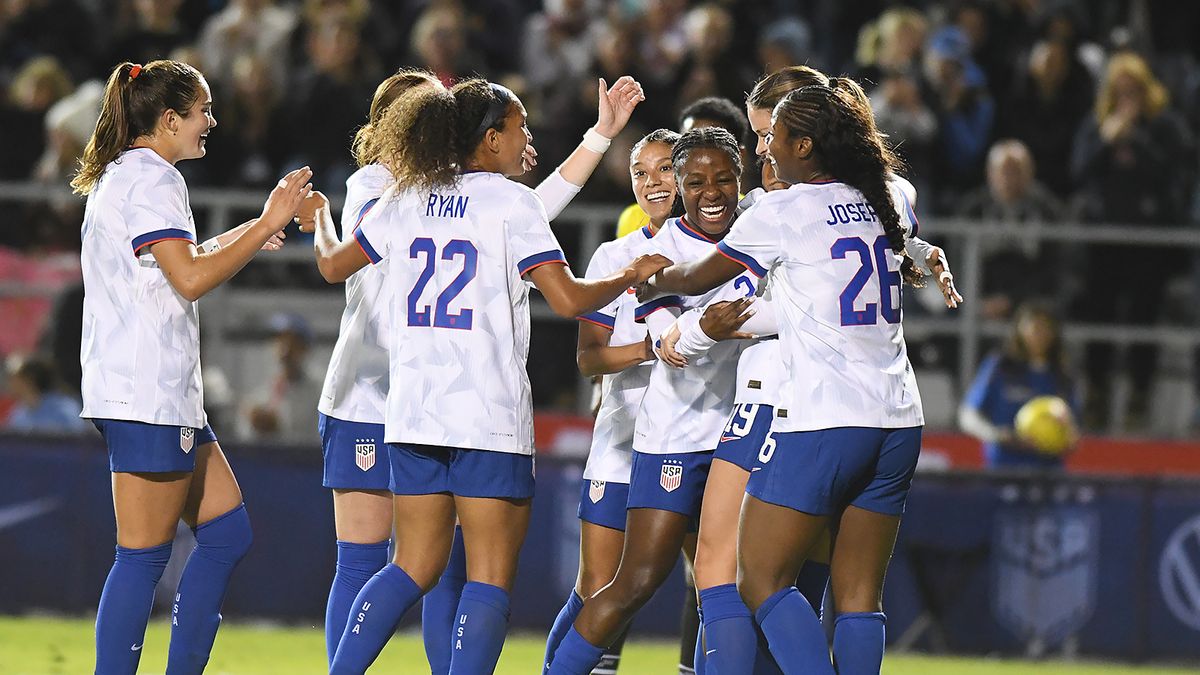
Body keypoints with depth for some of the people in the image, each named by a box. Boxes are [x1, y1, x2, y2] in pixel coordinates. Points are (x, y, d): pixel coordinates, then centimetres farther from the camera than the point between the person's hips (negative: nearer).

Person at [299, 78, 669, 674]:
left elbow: (334, 265, 23)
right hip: (491, 420, -6)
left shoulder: (404, 200, 10)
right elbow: (567, 299, -12)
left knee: (415, 568, 13)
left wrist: (320, 219, 43)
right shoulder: (510, 202, -6)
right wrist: (629, 278, 6)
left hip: (412, 413, 6)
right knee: (491, 576, -2)